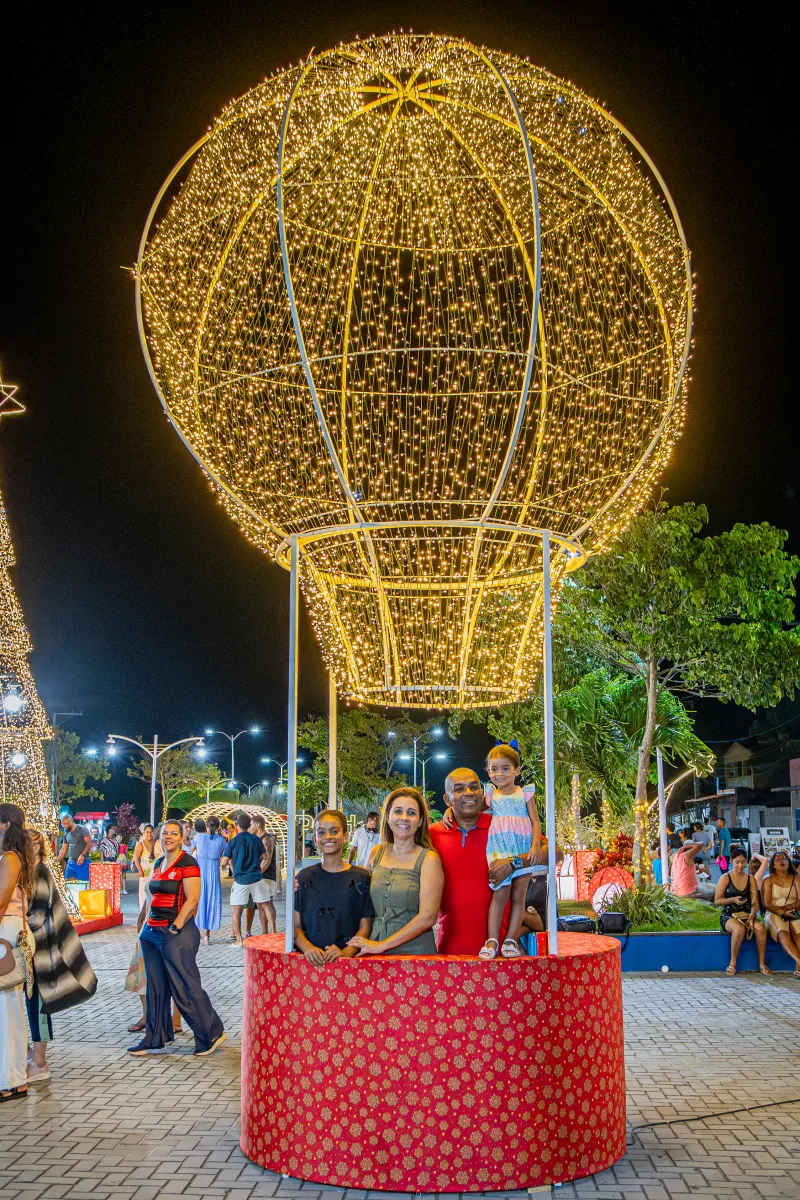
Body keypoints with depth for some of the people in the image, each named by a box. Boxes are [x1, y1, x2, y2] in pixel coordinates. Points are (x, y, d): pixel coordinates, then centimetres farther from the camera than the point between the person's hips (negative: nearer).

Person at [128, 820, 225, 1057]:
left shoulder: (187, 863, -11)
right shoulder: (159, 863, 14)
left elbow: (192, 900, -17)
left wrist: (175, 928, -17)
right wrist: (147, 924, 13)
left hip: (177, 934, -8)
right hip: (153, 931, 8)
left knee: (185, 988, -3)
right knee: (156, 988, 12)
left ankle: (212, 1034, 9)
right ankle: (155, 1041, 20)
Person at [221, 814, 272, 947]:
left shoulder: (232, 842, -6)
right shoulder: (256, 840, 2)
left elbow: (224, 862, -3)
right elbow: (265, 856, 15)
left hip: (240, 880, -2)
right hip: (256, 878, 2)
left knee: (237, 910, 4)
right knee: (262, 906, 15)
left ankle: (238, 939, -1)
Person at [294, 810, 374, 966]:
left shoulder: (360, 877, 7)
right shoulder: (304, 877, 12)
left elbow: (365, 928, 5)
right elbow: (295, 926, 9)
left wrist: (346, 953, -12)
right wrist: (308, 948, -10)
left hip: (350, 959, -1)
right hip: (310, 960, 1)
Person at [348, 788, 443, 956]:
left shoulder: (429, 859, -3)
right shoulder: (377, 853, 10)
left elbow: (427, 917, -10)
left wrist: (382, 945, -12)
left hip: (414, 951, -3)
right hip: (374, 952, 3)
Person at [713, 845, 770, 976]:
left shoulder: (751, 879, 10)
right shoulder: (725, 878, 0)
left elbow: (755, 903, 3)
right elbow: (717, 901, -2)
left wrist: (752, 916, -16)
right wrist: (733, 899, -18)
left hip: (746, 915, 3)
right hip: (728, 916, -3)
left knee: (760, 928, -29)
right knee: (739, 928, -37)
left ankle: (762, 964, -15)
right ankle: (732, 964, -23)